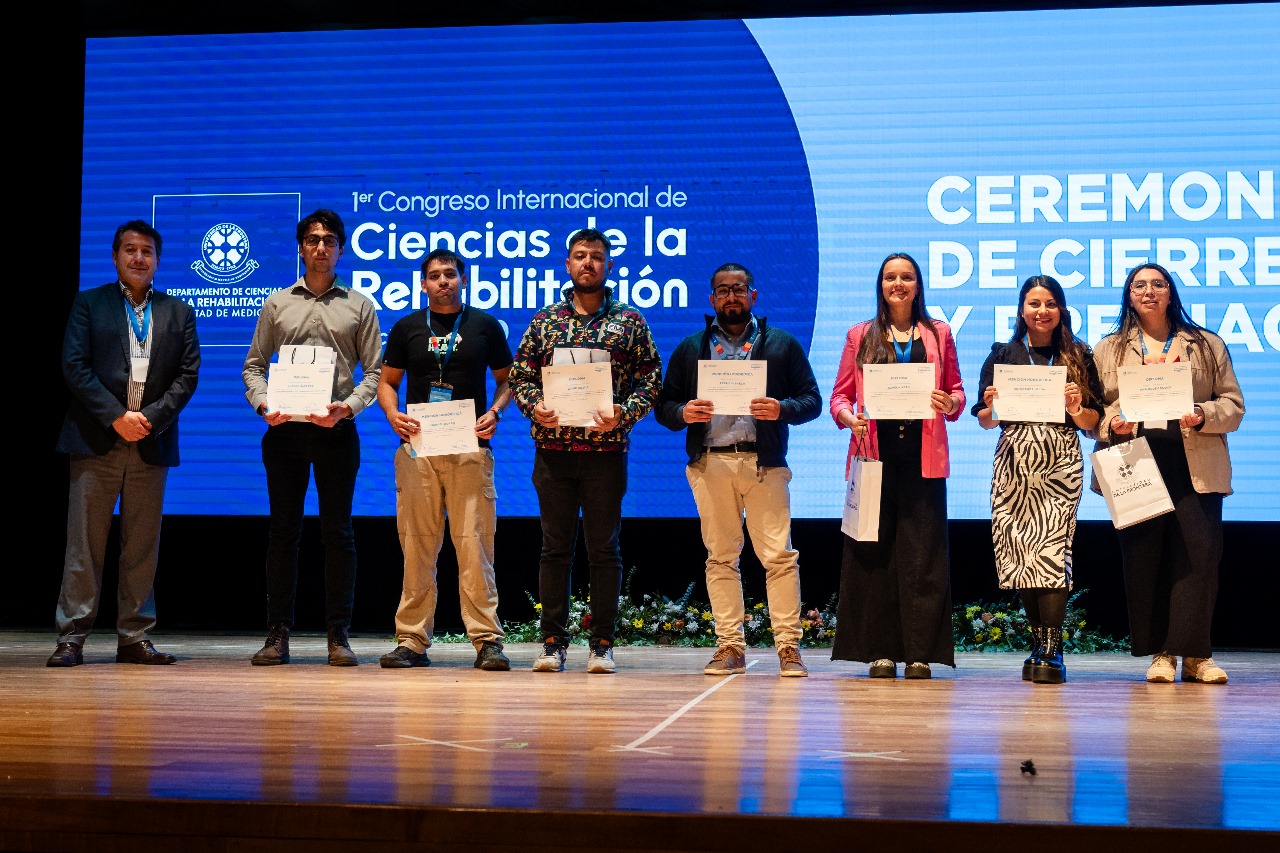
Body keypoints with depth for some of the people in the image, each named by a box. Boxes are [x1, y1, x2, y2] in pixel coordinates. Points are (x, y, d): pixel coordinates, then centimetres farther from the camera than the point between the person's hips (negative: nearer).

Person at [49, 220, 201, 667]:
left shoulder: (178, 312, 14)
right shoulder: (89, 304, 8)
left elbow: (188, 374, 6)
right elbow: (74, 366, -2)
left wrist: (152, 418, -8)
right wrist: (116, 417, -12)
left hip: (151, 443, 2)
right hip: (97, 441, -2)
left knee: (142, 546, 4)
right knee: (84, 543, -3)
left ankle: (134, 639, 9)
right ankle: (71, 638, 1)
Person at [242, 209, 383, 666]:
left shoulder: (359, 305, 9)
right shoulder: (276, 303, 12)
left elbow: (374, 370, 6)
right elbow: (253, 365, 12)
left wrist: (347, 406, -11)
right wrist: (263, 403, -7)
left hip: (337, 428, -1)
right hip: (284, 428, 1)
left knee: (337, 532, 0)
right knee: (283, 530, 3)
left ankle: (338, 636, 4)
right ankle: (278, 634, 7)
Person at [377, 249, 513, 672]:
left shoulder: (485, 325, 10)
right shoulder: (407, 327, 13)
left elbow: (506, 379, 14)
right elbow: (387, 381, 17)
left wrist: (495, 412, -6)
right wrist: (392, 413, -4)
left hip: (470, 447, -1)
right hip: (417, 447, 1)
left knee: (474, 545, -6)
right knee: (417, 545, 1)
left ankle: (487, 640, -3)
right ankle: (412, 640, 6)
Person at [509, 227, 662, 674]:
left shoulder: (629, 321, 5)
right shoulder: (545, 319, 10)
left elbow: (651, 377, 3)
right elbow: (520, 375, 11)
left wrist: (622, 414, -13)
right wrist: (535, 407, -8)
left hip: (606, 451, -1)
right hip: (553, 449, 1)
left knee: (604, 549, 3)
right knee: (555, 547, 5)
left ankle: (603, 643, 10)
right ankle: (553, 641, 12)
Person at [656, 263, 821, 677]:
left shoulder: (782, 344, 12)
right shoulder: (691, 348, 16)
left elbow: (812, 399, 7)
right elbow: (664, 405, 12)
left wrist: (782, 409, -13)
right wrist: (683, 413, -10)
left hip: (764, 463, -2)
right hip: (710, 463, 2)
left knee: (779, 555, -6)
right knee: (720, 556, 4)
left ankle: (788, 646, -1)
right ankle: (730, 646, 9)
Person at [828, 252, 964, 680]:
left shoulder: (938, 334, 13)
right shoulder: (860, 336, 12)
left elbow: (957, 391, 14)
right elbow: (840, 395, 10)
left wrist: (949, 403, -8)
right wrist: (848, 416, -10)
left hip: (922, 458, 0)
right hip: (875, 455, 0)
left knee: (922, 553, -3)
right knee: (873, 552, -1)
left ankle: (919, 653, 1)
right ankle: (880, 651, 5)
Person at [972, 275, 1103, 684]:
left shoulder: (1078, 357, 10)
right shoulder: (1002, 355, 11)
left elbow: (1095, 422, 9)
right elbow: (985, 421, 10)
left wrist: (1078, 410, -11)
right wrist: (993, 406, -11)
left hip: (1060, 464, -2)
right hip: (1013, 462, 2)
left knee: (1052, 548, -13)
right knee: (1017, 550, 1)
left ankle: (1051, 650, -12)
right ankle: (1039, 642, 14)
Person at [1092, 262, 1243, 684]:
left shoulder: (1208, 345, 14)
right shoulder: (1108, 350, 16)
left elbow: (1234, 404, 9)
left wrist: (1203, 415, -10)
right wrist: (1112, 424, -10)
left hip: (1195, 466, 0)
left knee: (1198, 551, -9)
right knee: (1143, 555, -2)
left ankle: (1195, 653, -3)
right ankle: (1160, 653, 5)